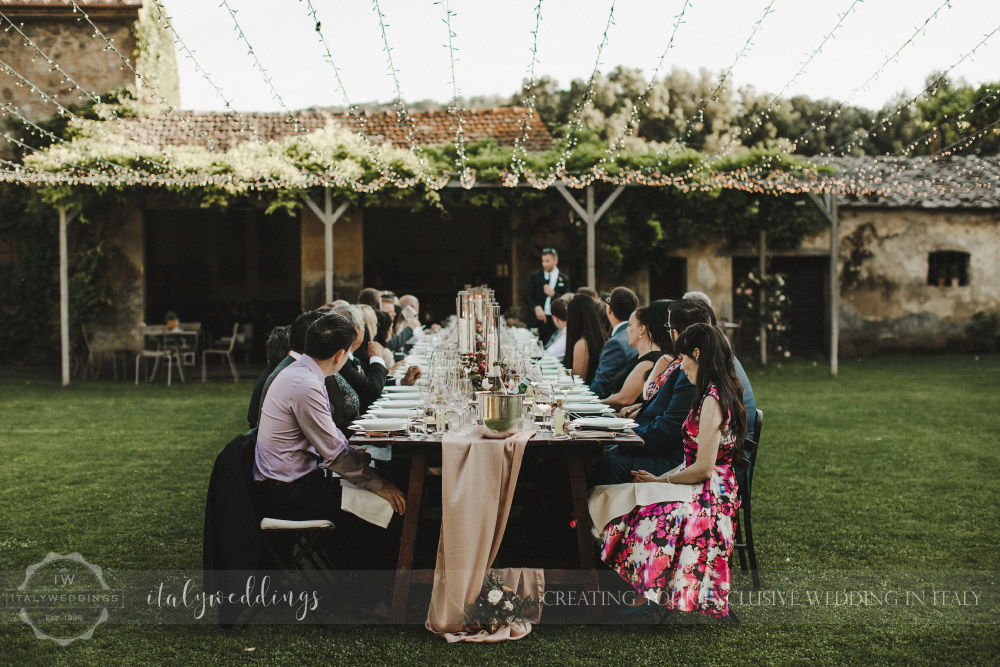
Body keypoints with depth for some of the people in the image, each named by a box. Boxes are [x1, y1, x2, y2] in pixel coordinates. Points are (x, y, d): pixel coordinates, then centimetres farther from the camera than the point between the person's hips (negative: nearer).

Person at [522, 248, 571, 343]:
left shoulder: (564, 279, 8)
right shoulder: (535, 276, 9)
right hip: (536, 319, 0)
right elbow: (526, 296, 4)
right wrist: (536, 307, -14)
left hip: (554, 321, 0)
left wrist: (553, 294, -10)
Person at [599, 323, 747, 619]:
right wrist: (661, 477, 8)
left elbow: (703, 468, -20)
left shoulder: (712, 400, -17)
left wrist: (660, 480, -5)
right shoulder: (723, 393, 13)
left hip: (708, 496, -9)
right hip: (714, 491, 9)